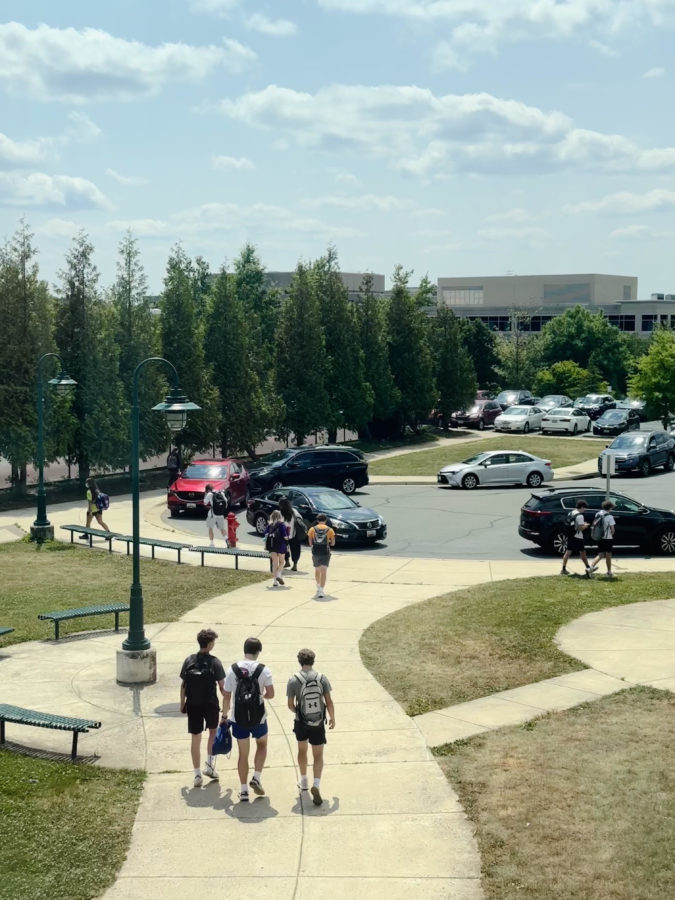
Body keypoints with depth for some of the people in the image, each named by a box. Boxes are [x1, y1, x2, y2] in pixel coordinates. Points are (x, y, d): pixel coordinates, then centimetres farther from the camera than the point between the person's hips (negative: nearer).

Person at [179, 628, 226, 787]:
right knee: (213, 732, 24)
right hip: (210, 704, -2)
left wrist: (182, 704, 12)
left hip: (192, 704, 2)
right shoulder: (214, 662, -11)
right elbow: (222, 687, -9)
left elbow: (183, 685, 2)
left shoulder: (189, 660, -2)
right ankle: (210, 764, 16)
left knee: (195, 738, 9)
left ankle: (197, 775, 11)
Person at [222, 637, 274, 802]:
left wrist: (224, 715, 9)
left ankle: (243, 790, 15)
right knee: (262, 745, 25)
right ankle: (256, 778, 11)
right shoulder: (263, 670, -11)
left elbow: (227, 696, -3)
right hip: (258, 717, -1)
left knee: (243, 753, 13)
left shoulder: (232, 669, -6)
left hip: (238, 719, 1)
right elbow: (270, 694, -9)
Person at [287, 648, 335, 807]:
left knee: (302, 750, 25)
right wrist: (332, 718, 11)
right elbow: (329, 701, -3)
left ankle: (304, 782, 38)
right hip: (318, 723, 0)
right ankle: (316, 785, -15)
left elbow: (290, 705, -6)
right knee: (318, 756, 6)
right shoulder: (322, 678, -7)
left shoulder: (293, 680, -10)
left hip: (301, 722, 0)